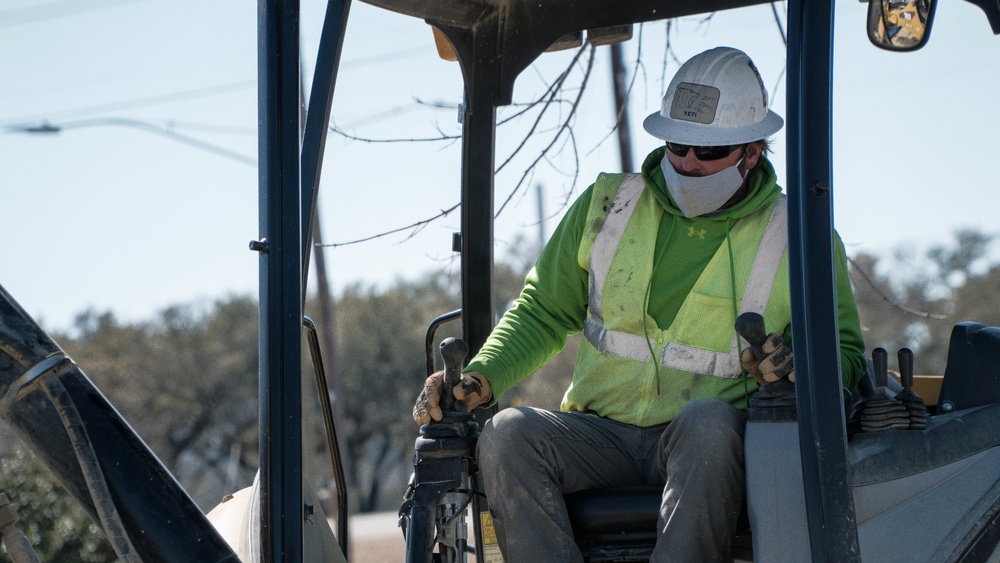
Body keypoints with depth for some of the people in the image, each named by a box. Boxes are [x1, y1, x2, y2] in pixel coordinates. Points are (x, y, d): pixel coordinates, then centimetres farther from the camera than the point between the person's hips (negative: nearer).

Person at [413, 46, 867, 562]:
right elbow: (543, 311, 16)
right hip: (603, 436, 3)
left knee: (708, 422, -38)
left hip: (710, 446, -3)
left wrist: (797, 366, -19)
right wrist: (480, 377, -2)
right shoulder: (606, 206, 11)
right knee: (507, 434, -26)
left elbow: (845, 355, 6)